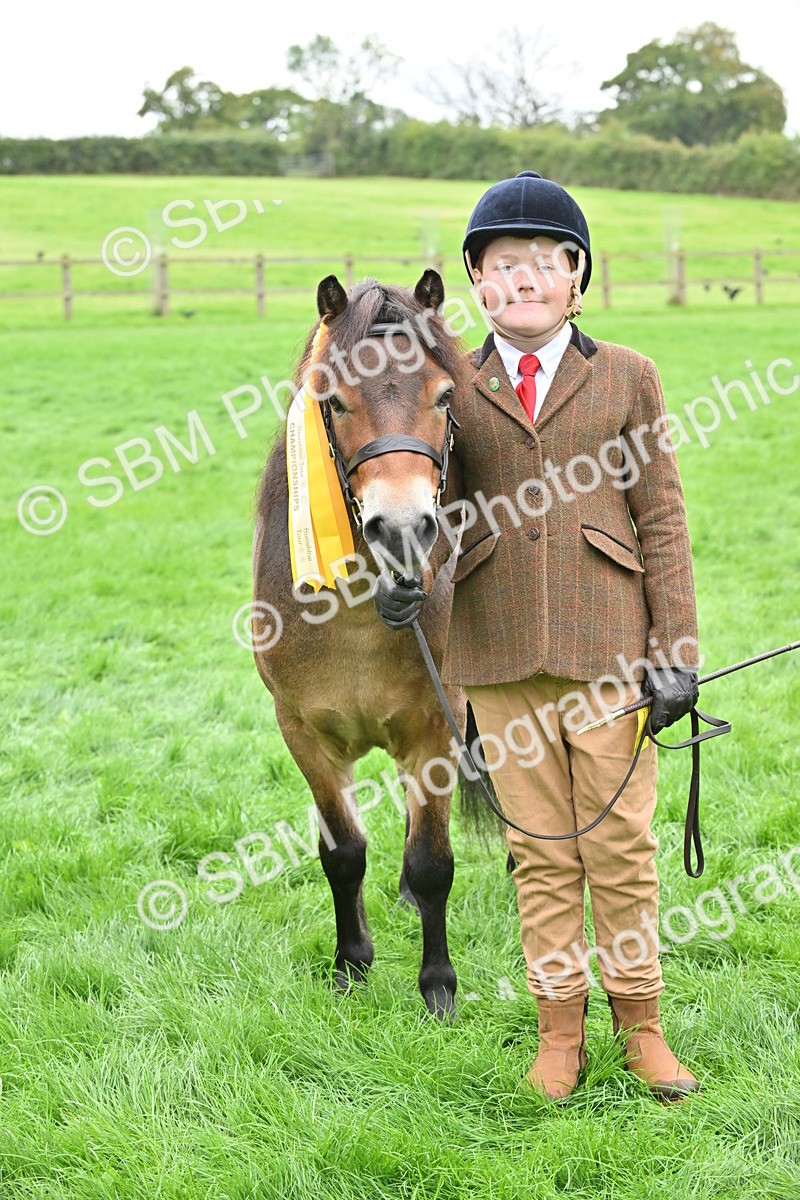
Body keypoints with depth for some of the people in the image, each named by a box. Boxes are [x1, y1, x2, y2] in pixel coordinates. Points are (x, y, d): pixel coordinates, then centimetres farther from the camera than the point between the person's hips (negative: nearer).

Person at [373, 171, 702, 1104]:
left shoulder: (626, 377, 5)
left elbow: (661, 519, 3)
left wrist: (673, 650, -2)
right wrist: (405, 576, -14)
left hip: (606, 646, -1)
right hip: (497, 649, 1)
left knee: (620, 841, 4)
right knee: (539, 851, 8)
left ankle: (640, 1024, 19)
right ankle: (560, 1030, 19)